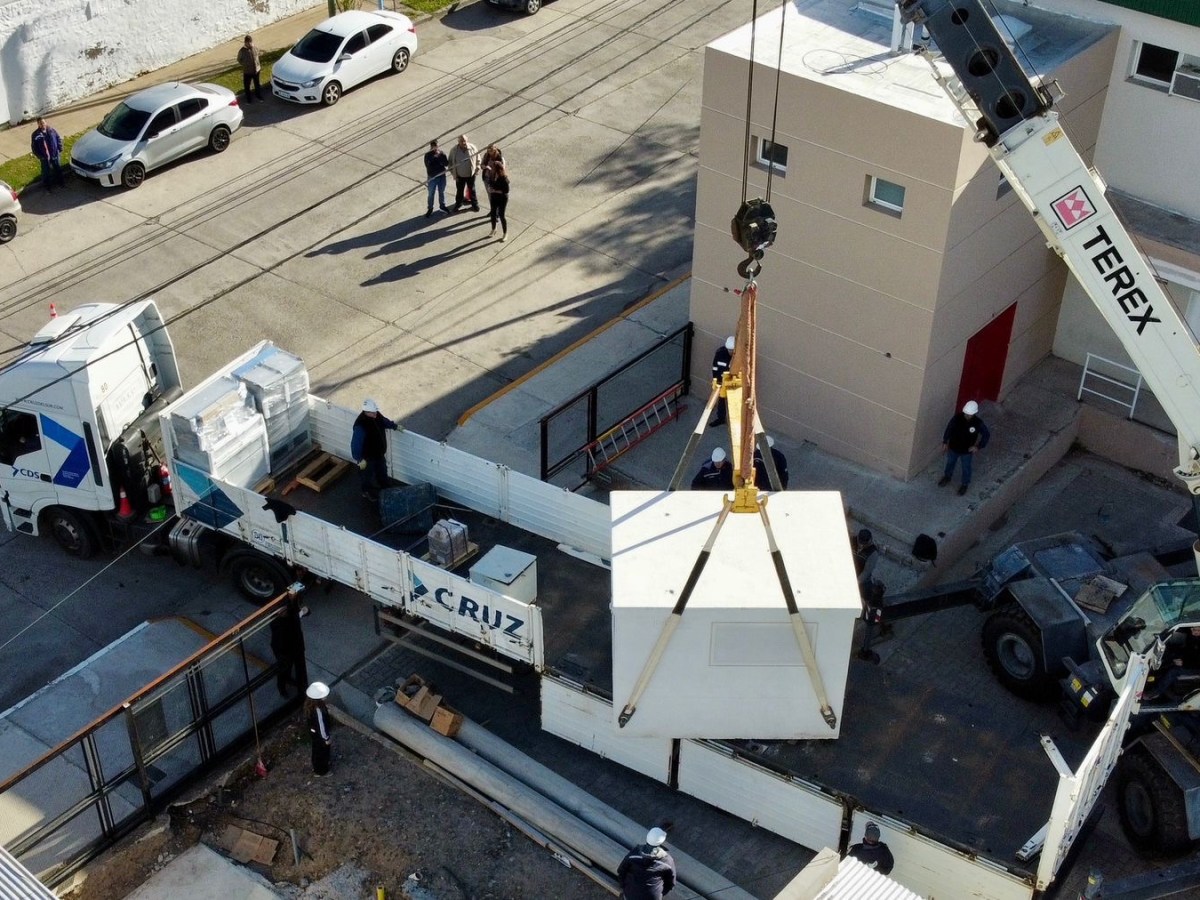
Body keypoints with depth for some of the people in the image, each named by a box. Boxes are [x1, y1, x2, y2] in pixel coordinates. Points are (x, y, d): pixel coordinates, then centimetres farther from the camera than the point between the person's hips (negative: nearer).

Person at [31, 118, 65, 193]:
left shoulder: (51, 129, -7)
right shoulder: (36, 134, -14)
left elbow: (58, 139, 5)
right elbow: (34, 147, -7)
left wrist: (60, 149, -1)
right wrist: (39, 156, -12)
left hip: (55, 154, 3)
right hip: (45, 157, -3)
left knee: (58, 169, 19)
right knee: (46, 172, 9)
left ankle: (60, 182, 42)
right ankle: (47, 187, 24)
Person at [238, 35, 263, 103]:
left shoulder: (255, 48, -9)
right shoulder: (242, 51, -20)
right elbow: (239, 60, -4)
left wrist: (259, 66, 7)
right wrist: (244, 64, -12)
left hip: (257, 70, 3)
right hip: (247, 72, -3)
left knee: (257, 84, 24)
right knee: (247, 85, 14)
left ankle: (258, 95, 49)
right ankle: (248, 98, 36)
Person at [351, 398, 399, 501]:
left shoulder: (376, 415, -14)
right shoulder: (360, 425, -39)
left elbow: (384, 421, 11)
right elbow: (356, 444, -33)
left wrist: (395, 426, 22)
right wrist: (360, 459, -29)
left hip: (379, 452, 7)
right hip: (368, 456, -7)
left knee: (382, 471, 29)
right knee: (369, 474, 20)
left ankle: (385, 488, 55)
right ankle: (367, 492, 47)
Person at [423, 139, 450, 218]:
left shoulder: (441, 154, -5)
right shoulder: (428, 155, -12)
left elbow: (446, 164, -14)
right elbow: (428, 165, -24)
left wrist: (440, 156, -25)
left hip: (442, 176, 2)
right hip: (432, 177, -2)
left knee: (442, 192, 19)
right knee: (431, 194, 7)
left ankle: (442, 206, 38)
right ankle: (430, 209, 21)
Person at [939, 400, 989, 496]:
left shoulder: (978, 423, -27)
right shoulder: (957, 417, -25)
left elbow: (986, 435, -11)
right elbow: (949, 428, -9)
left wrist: (978, 447, -17)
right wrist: (945, 442, -5)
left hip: (967, 451, -2)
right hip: (953, 447, 2)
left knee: (966, 468, 22)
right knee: (950, 463, 28)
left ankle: (965, 484, 48)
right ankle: (947, 477, 57)